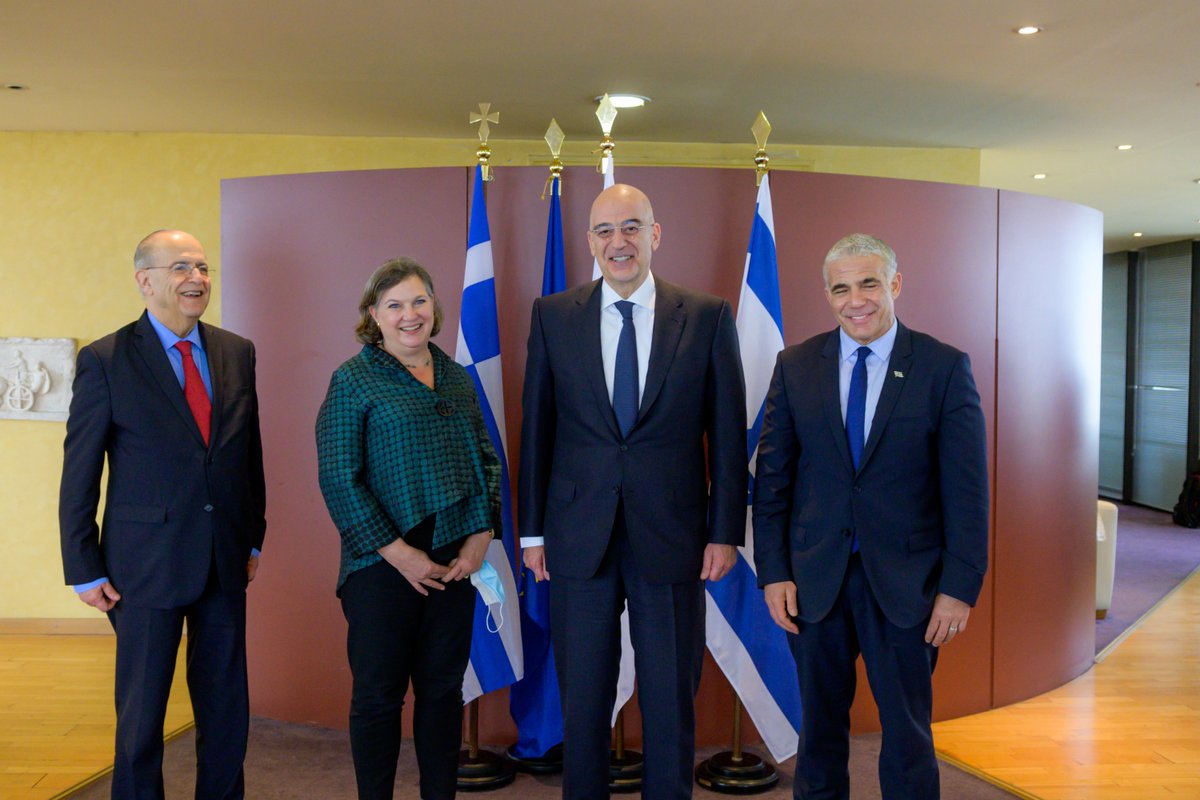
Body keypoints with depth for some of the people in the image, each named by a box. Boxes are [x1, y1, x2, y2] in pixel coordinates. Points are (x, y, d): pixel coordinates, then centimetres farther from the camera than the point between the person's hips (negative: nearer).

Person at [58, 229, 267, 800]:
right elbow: (79, 474, -5)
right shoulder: (105, 360, -7)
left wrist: (254, 536, 11)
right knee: (141, 713, 9)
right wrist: (84, 569, -6)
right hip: (147, 564, -4)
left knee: (226, 709, 14)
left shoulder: (237, 352, 5)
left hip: (225, 562, 4)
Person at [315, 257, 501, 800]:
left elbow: (486, 459, 12)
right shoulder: (353, 380, -4)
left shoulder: (457, 377, 11)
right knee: (379, 693, 6)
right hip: (382, 566, -4)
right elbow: (338, 479, -9)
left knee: (444, 688, 12)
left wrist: (482, 534, -1)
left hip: (456, 563, 5)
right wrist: (397, 552, -13)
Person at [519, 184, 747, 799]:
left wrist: (726, 530, -2)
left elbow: (727, 432, 1)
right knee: (582, 700, 13)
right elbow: (536, 429, 5)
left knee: (671, 701, 11)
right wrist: (532, 531, 4)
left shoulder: (709, 317, 0)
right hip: (579, 537, 1)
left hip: (672, 537, -1)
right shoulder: (552, 316, 4)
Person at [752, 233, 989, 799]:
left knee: (907, 732, 10)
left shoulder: (945, 367, -3)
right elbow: (771, 477, 4)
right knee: (819, 728, 14)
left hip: (906, 582, -2)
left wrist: (960, 587, -8)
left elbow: (967, 490, -4)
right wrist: (773, 572, -2)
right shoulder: (795, 366, 3)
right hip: (815, 578, 2)